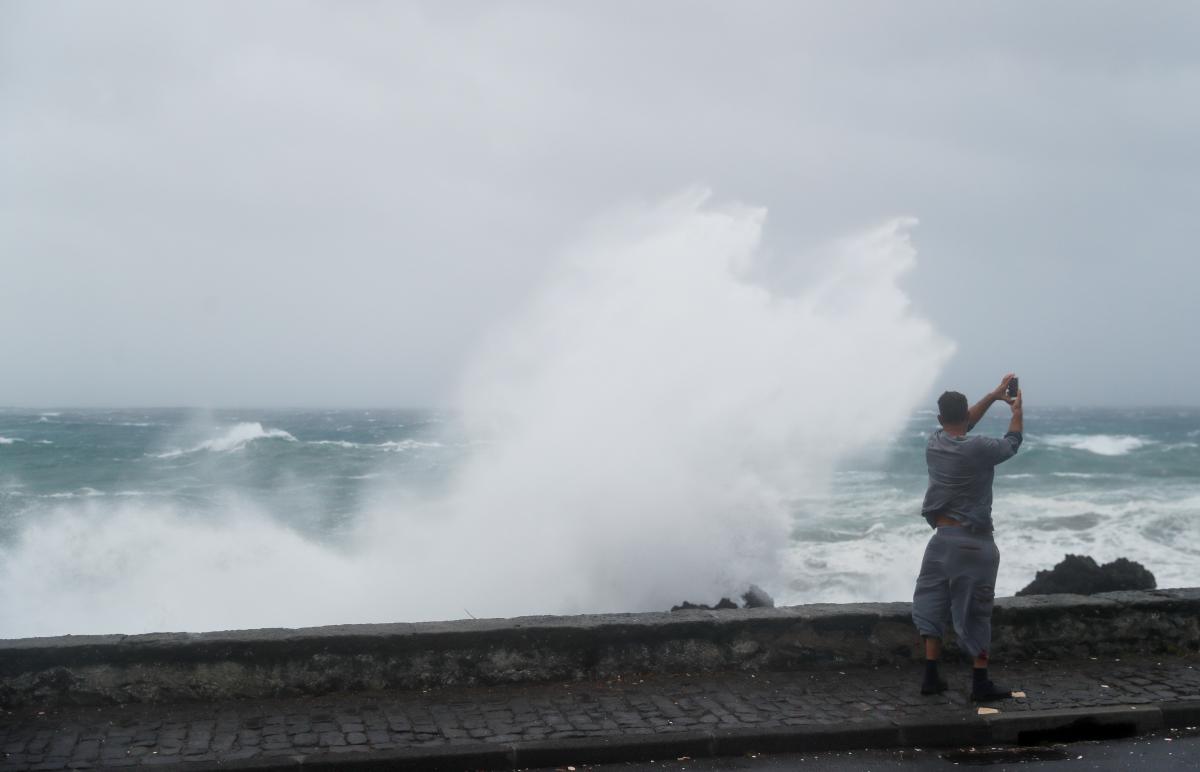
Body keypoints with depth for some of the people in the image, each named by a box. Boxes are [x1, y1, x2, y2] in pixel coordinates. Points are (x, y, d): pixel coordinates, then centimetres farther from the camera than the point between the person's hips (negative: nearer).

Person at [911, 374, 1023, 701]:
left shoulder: (934, 442, 0)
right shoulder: (979, 449, -16)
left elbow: (960, 425, 19)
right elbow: (1012, 442, 4)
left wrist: (993, 396, 20)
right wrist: (1017, 408, 20)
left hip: (942, 536, 5)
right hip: (973, 541, -5)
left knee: (933, 603, 13)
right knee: (974, 612, 2)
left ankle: (931, 677, 14)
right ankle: (981, 683, 7)